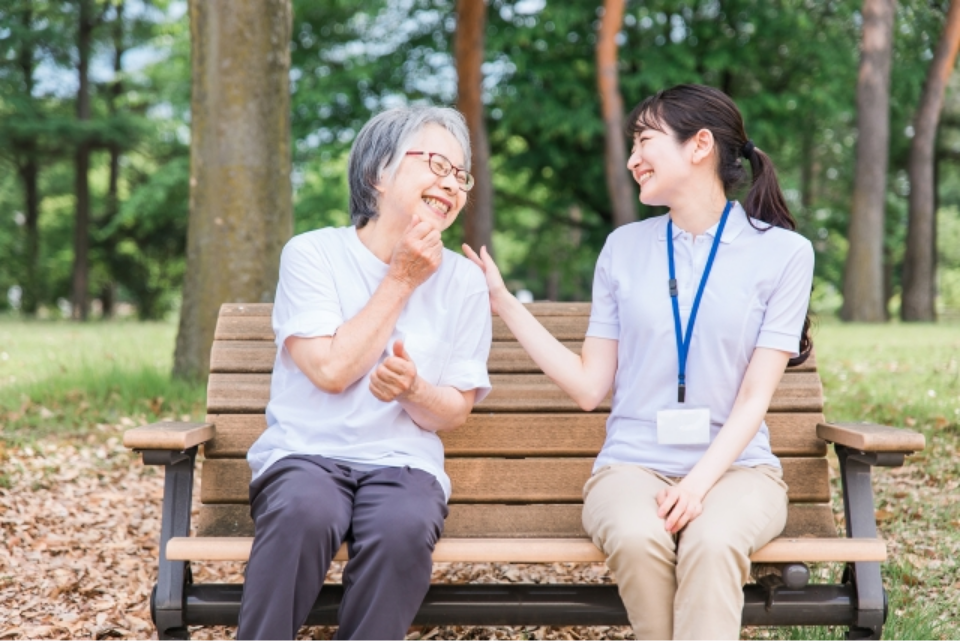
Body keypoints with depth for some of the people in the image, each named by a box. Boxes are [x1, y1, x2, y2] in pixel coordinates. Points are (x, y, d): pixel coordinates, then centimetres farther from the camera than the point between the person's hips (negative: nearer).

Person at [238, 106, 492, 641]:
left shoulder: (464, 282, 6)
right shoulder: (312, 254, 1)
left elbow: (453, 413, 7)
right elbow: (331, 369, -10)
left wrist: (412, 388, -17)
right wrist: (400, 281, -7)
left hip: (403, 462, 2)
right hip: (304, 453, -1)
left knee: (404, 527, -33)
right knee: (305, 513, -36)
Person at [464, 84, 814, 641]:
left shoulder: (783, 252, 2)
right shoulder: (625, 248, 9)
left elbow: (755, 397, -4)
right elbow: (590, 386, 6)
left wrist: (700, 483, -19)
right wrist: (504, 303, 2)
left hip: (734, 465, -1)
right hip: (633, 465, 1)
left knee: (712, 541, -35)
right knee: (636, 538, -33)